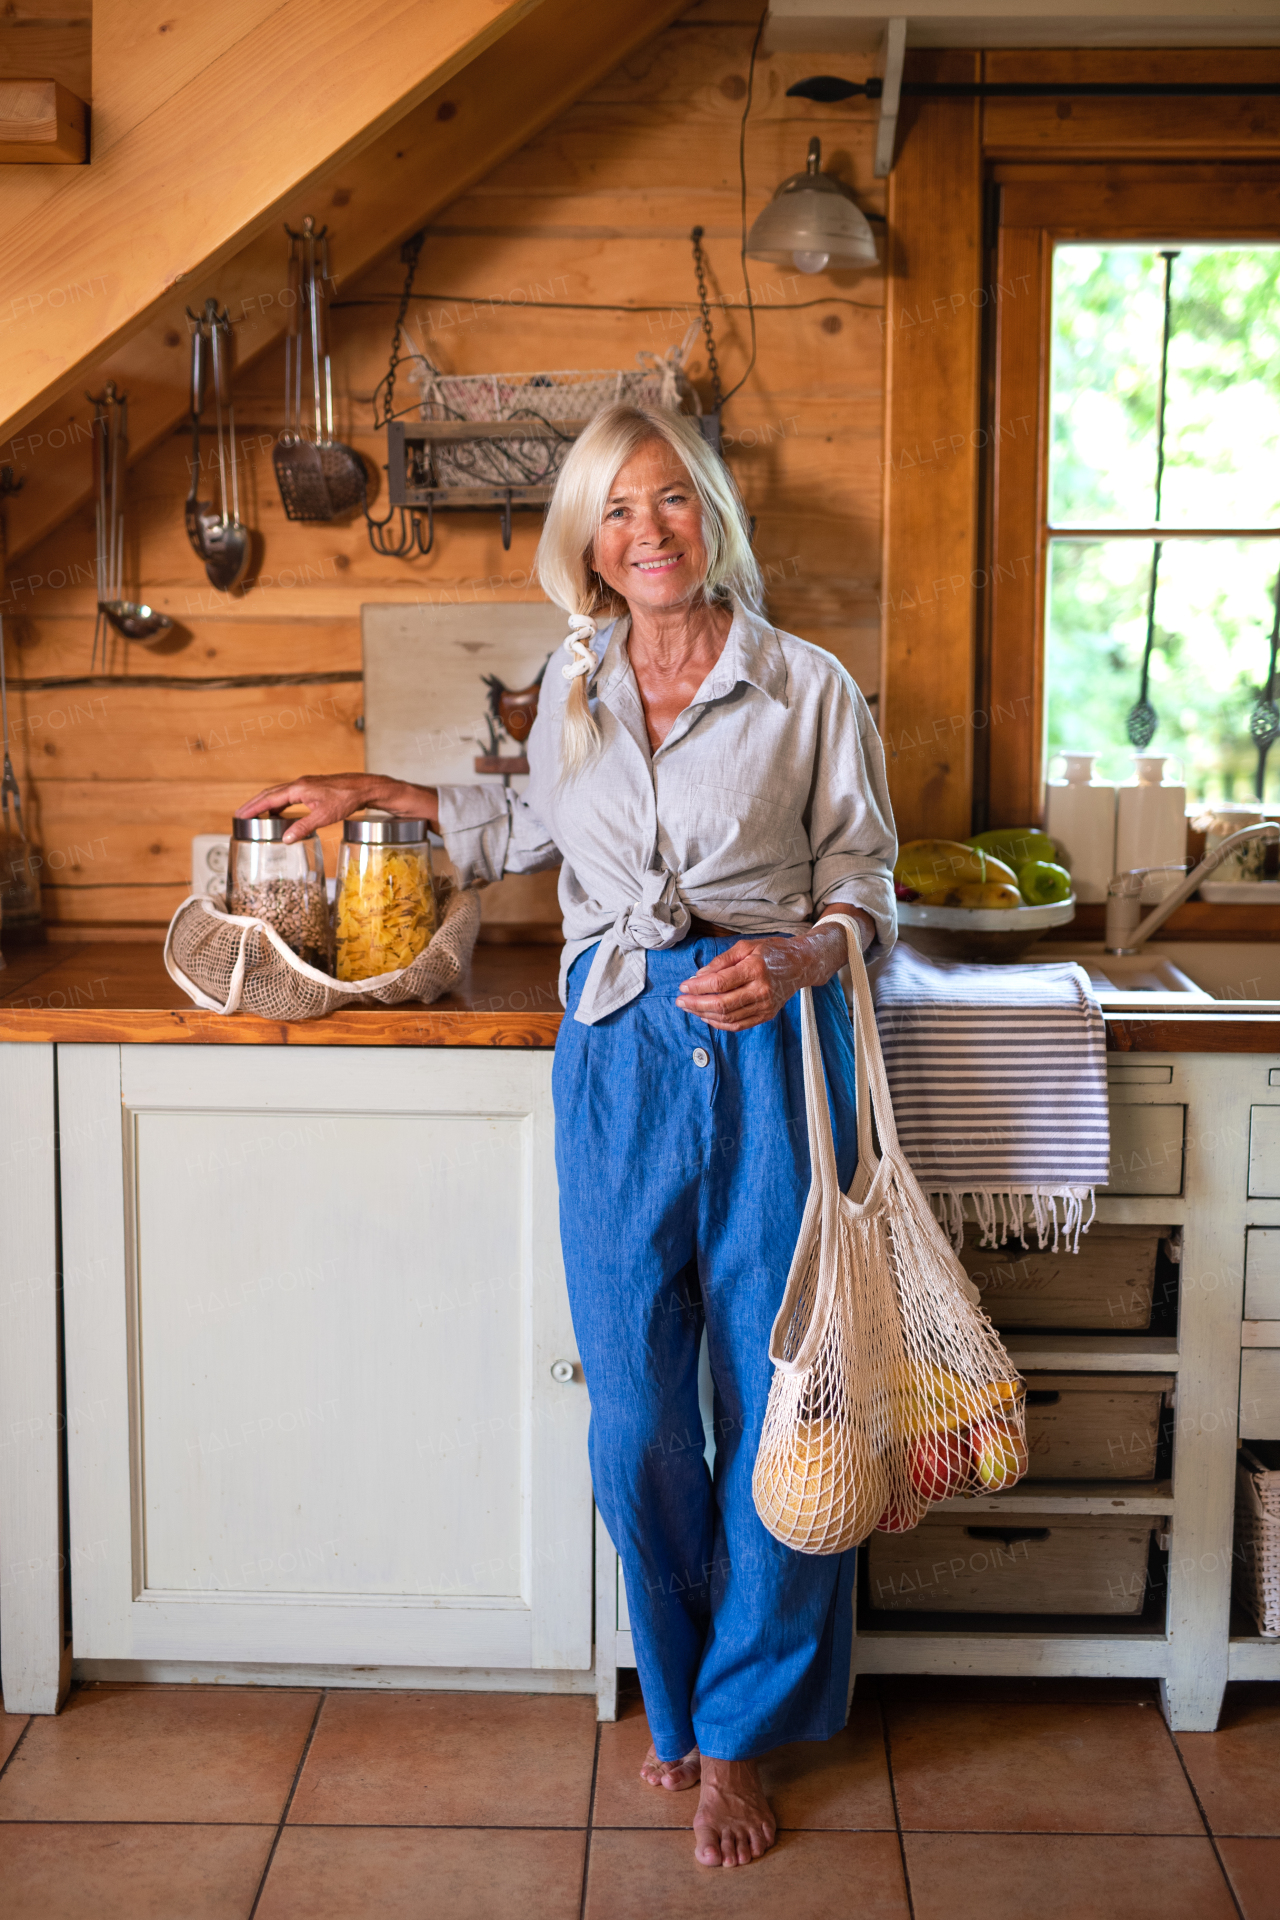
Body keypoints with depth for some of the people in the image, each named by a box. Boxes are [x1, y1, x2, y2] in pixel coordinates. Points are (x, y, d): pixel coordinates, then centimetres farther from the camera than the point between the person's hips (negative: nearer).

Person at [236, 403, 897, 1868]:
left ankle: (739, 1734, 22)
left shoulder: (807, 689, 0)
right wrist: (385, 796, 29)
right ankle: (677, 1692, 30)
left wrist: (796, 959, -15)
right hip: (617, 1052, 3)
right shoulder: (576, 688, 11)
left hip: (769, 1046, -2)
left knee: (777, 1401, 2)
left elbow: (864, 883, 5)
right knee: (636, 1410, 5)